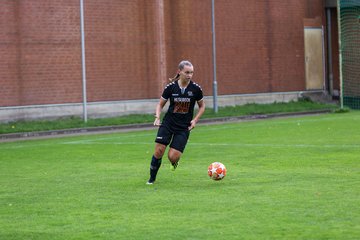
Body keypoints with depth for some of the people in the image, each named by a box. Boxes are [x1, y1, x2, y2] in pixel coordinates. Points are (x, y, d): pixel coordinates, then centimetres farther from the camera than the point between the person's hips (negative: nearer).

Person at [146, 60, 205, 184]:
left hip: (184, 127, -1)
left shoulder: (196, 89, -7)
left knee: (172, 156, -11)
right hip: (168, 124, 1)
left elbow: (202, 106, 9)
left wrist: (195, 120, -6)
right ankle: (152, 178, 12)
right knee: (158, 151, -10)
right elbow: (160, 104, 7)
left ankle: (174, 162, 28)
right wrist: (157, 117, -11)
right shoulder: (170, 87, -7)